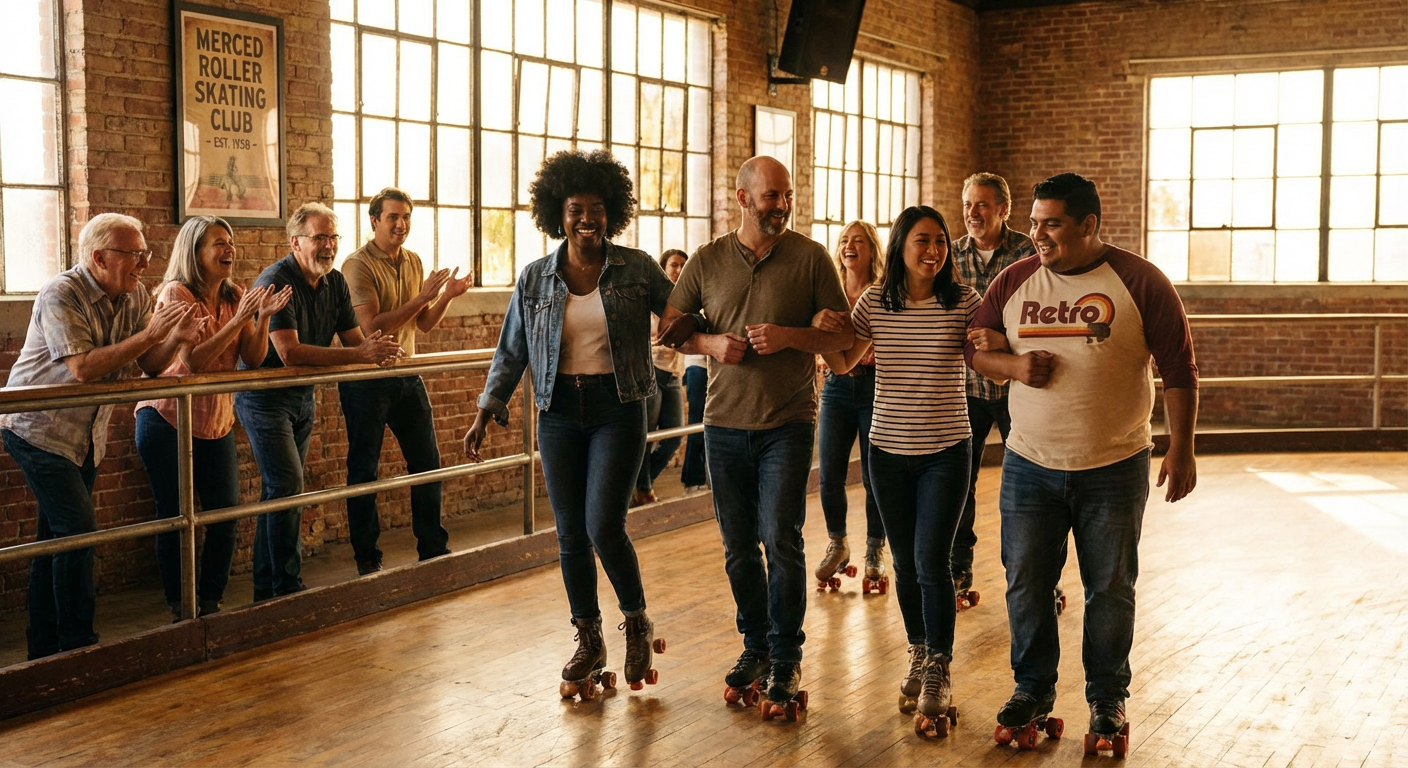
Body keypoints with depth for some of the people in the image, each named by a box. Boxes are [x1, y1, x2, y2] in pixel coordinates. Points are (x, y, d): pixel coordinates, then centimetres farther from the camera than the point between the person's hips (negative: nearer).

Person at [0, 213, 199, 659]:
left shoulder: (136, 297, 1)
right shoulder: (61, 296, -20)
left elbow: (150, 366, 0)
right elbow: (83, 368, -29)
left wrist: (176, 338, -21)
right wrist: (148, 335, -30)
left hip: (85, 435, 7)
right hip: (39, 428, -7)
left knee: (57, 535, 12)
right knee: (78, 530, -13)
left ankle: (45, 647, 20)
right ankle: (77, 645, -4)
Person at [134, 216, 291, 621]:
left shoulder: (234, 297, 4)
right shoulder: (176, 294, -13)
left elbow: (252, 358, -2)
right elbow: (194, 361, -22)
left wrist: (263, 317, -17)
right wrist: (240, 319, -26)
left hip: (217, 421, 6)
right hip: (168, 420, -6)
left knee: (226, 513, 3)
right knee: (176, 519, 0)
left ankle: (211, 603, 18)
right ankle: (182, 610, 13)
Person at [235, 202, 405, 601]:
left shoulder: (335, 282, 3)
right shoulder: (276, 282, -21)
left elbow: (353, 339, 4)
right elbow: (289, 351, -31)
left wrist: (377, 349, -22)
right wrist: (360, 354, -35)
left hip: (302, 396, 8)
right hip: (264, 398, -8)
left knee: (278, 492, 12)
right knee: (288, 488, -12)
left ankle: (266, 588, 19)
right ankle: (287, 588, -5)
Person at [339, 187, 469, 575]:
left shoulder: (413, 262, 9)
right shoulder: (359, 265, -13)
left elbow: (423, 325, 11)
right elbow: (372, 328, -22)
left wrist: (446, 296, -6)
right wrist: (420, 298, -24)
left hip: (406, 375, 7)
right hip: (366, 379, -7)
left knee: (427, 460, 9)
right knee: (364, 468, 3)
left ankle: (433, 547, 20)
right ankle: (367, 558, 12)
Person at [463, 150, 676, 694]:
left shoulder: (637, 270, -1)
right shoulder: (534, 280, 5)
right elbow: (511, 352, 10)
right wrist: (487, 409, 4)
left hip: (618, 409, -3)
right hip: (560, 414, 3)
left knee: (604, 527, -11)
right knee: (570, 535, 6)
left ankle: (637, 623, 15)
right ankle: (588, 642, 23)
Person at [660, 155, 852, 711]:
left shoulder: (810, 258, -1)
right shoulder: (707, 261, 5)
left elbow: (843, 336, 0)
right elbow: (669, 327, 11)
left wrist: (790, 336, -17)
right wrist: (710, 343, -8)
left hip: (788, 422, -3)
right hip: (724, 423, 3)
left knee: (780, 539, -10)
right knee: (738, 548, 10)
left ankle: (786, 655, 6)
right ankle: (755, 646, 27)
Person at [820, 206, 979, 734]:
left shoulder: (964, 301, -5)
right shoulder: (875, 303, 0)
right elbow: (842, 364, 8)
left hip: (945, 452, -3)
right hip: (888, 451, 3)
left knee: (931, 561, -9)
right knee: (905, 564, 12)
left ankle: (938, 673, 4)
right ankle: (918, 655, 32)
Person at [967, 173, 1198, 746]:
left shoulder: (1140, 283, -7)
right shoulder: (1015, 281, 3)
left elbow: (1179, 370, -4)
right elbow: (976, 350, 10)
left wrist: (1181, 450, -7)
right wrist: (1012, 364, -12)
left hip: (1115, 468, -2)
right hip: (1029, 465, 3)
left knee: (1110, 590, 8)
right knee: (1025, 584, 8)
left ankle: (1107, 696, 25)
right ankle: (1032, 689, 26)